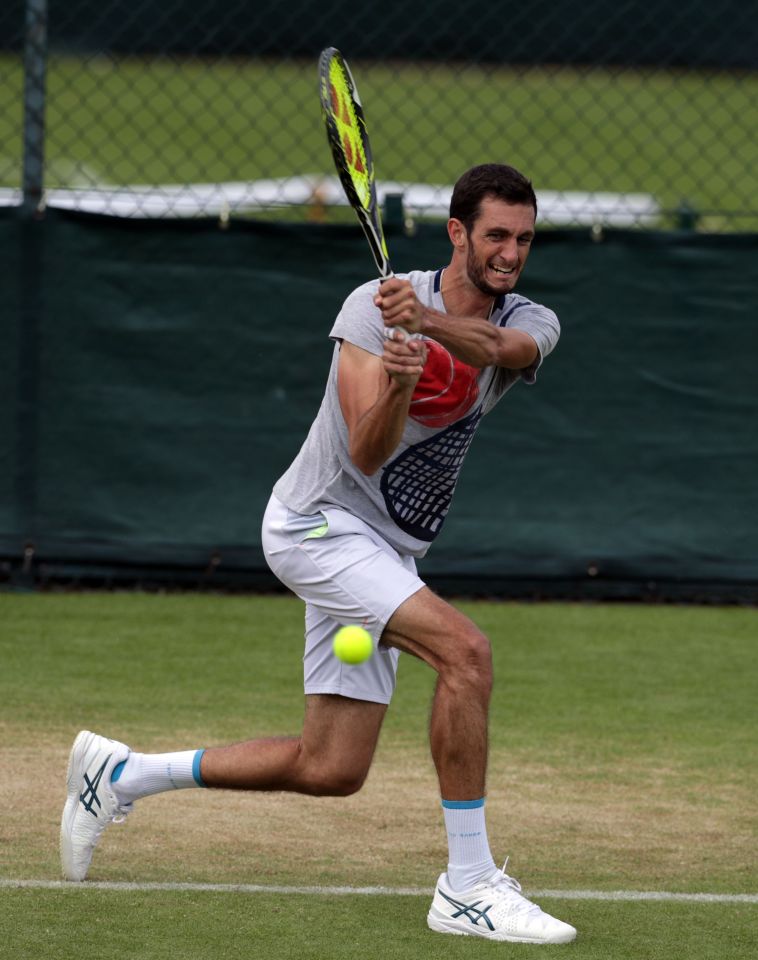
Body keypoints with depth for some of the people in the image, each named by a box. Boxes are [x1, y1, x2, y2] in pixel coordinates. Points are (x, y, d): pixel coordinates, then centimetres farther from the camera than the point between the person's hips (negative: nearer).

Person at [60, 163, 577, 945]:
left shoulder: (532, 325, -1)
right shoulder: (373, 307, -13)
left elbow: (500, 348, -28)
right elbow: (366, 451, -22)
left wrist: (428, 321, -48)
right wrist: (396, 385, -43)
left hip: (384, 554, 7)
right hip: (319, 522, -7)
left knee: (330, 770, 7)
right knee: (465, 649, -28)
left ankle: (120, 774, 23)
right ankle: (468, 886, -25)